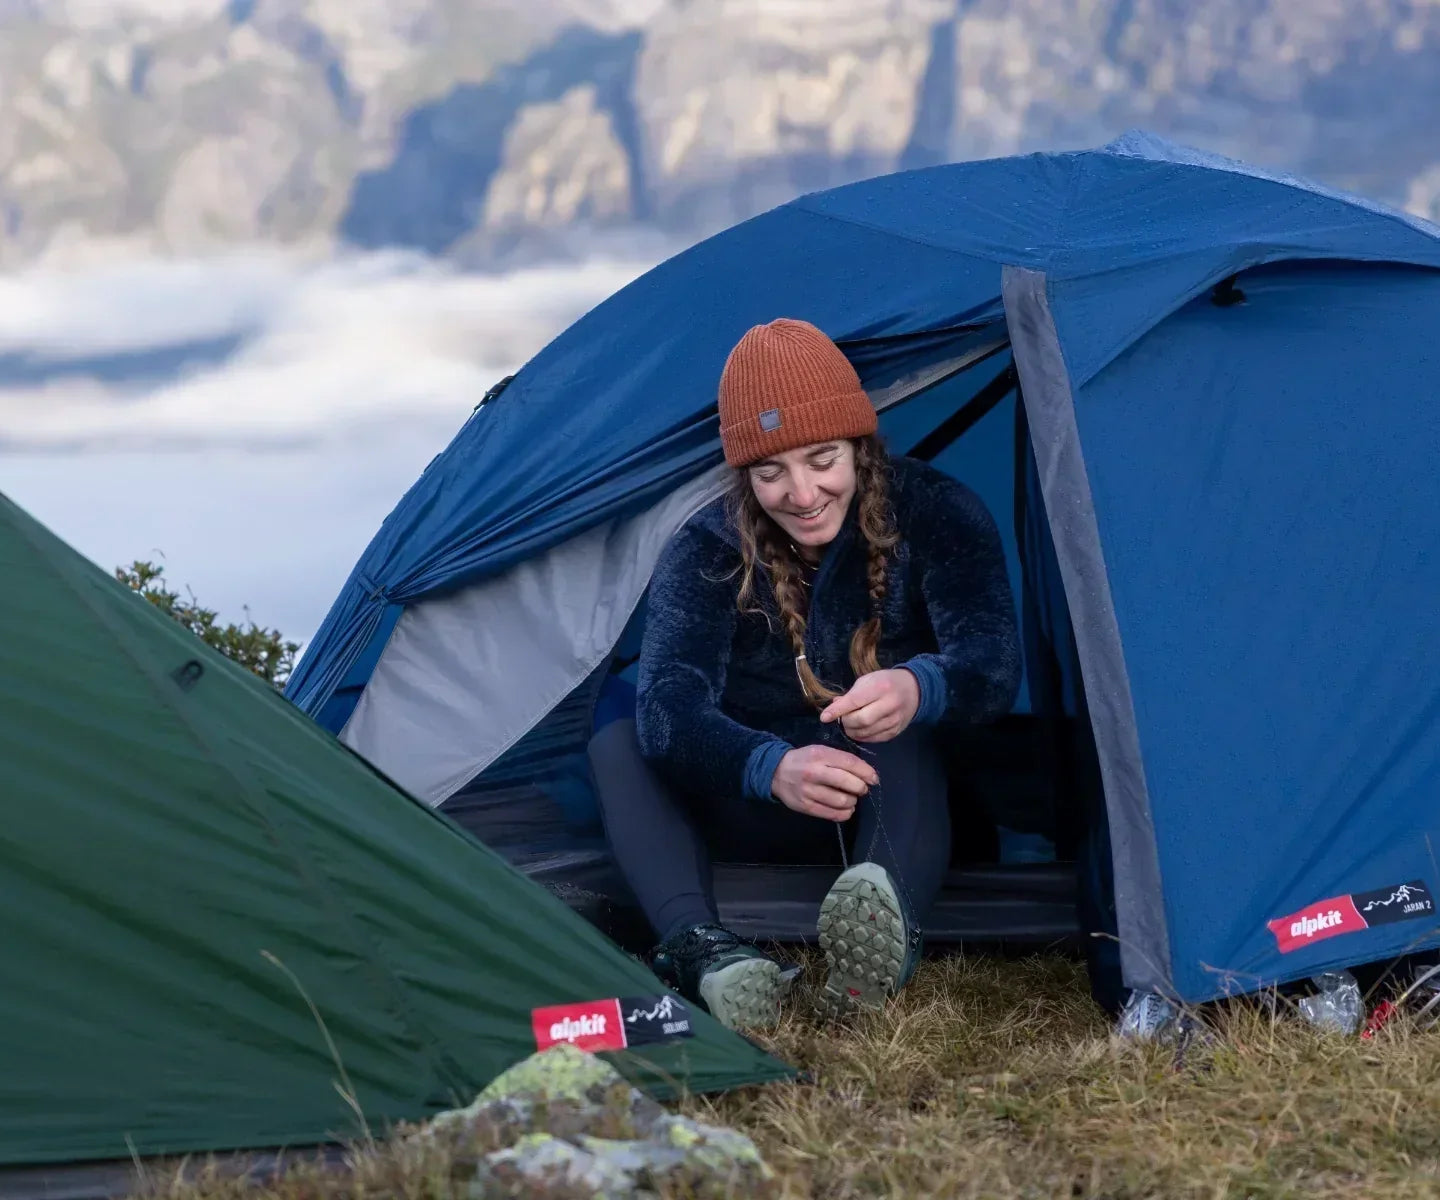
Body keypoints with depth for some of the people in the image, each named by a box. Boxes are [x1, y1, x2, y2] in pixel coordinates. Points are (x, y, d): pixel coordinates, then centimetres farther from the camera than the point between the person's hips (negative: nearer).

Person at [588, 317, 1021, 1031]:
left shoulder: (934, 514, -14)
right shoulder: (708, 551, -14)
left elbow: (994, 664, -28)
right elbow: (667, 704, -30)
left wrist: (919, 689, -53)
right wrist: (773, 768, -52)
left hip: (908, 804, -1)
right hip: (763, 819, 2)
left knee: (898, 732, -35)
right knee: (619, 748, -24)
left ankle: (887, 932, -61)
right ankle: (701, 951, -48)